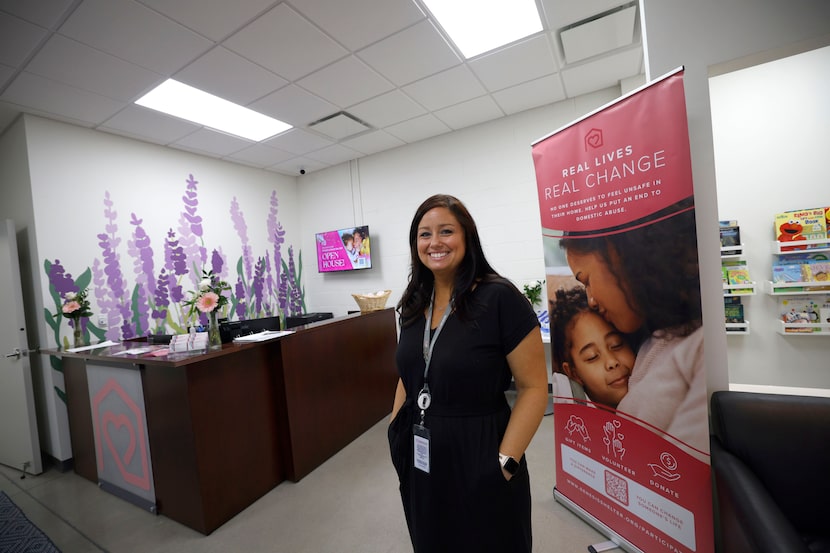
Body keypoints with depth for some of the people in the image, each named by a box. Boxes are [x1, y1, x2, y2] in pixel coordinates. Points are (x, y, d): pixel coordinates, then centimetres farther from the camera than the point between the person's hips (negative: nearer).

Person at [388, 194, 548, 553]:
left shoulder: (500, 297, -18)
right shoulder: (414, 303, 0)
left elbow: (534, 388, -15)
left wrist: (505, 462, -18)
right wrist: (395, 431, 7)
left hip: (477, 456, -5)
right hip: (419, 459, 6)